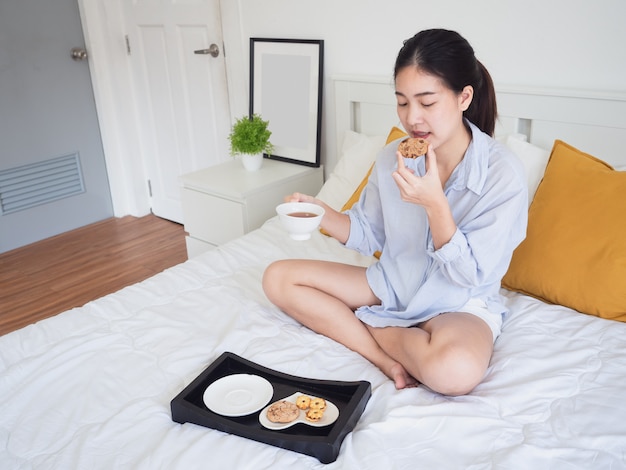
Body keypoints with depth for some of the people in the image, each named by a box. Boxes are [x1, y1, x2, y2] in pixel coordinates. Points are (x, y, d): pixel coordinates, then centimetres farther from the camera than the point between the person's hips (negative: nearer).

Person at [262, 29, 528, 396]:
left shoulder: (503, 173, -19)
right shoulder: (392, 158, -5)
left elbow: (473, 276, -18)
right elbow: (369, 235, 4)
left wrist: (435, 204, -31)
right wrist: (322, 214, -15)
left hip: (460, 302, -5)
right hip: (391, 284, 5)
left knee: (456, 371, -40)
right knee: (278, 278, -6)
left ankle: (369, 327, -8)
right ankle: (387, 358, -15)